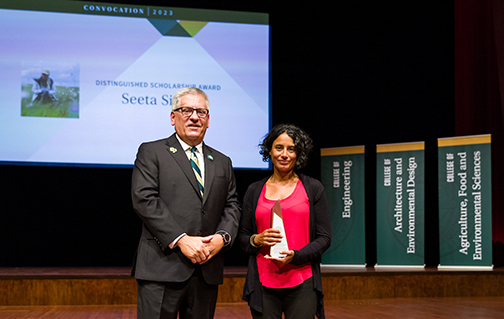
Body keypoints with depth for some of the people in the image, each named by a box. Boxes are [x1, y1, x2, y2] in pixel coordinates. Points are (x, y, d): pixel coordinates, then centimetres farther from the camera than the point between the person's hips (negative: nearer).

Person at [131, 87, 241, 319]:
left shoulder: (222, 162, 20)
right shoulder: (151, 153, 5)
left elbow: (232, 206, 16)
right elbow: (144, 200, -7)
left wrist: (222, 237, -6)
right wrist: (181, 240, -15)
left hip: (207, 271, 5)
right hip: (162, 268, -4)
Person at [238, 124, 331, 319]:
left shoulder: (313, 189, 6)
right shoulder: (255, 191, 11)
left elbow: (324, 238, 3)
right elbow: (242, 238, 14)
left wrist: (295, 256, -13)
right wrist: (257, 240, -8)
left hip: (302, 283, -1)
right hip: (263, 283, 1)